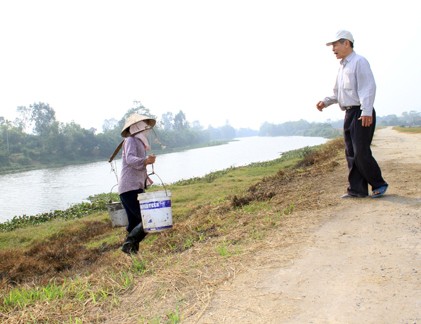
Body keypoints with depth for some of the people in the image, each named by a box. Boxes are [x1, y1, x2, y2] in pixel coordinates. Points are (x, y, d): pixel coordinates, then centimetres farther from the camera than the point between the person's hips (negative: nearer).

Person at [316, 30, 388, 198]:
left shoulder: (359, 62, -7)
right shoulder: (342, 67, 20)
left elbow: (368, 87, -17)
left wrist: (367, 112, -26)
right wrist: (325, 102, 9)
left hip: (361, 114, -9)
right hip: (349, 113, 9)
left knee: (361, 152, -10)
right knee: (351, 153, 7)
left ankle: (378, 185, 7)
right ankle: (357, 189, 13)